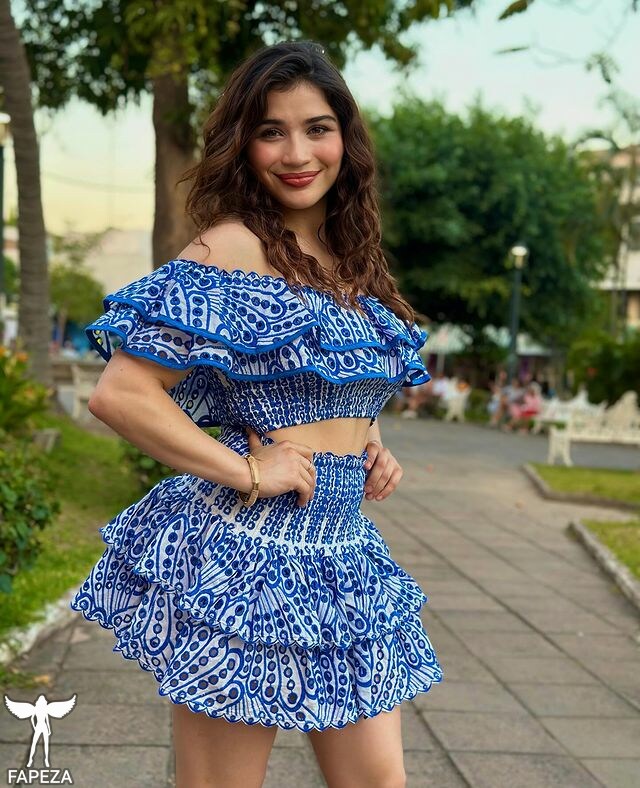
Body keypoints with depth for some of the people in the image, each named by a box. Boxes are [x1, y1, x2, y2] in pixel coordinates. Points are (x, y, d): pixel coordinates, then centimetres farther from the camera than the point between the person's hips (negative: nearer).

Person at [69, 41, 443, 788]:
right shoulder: (232, 248, -12)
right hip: (246, 555, -7)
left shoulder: (350, 260, 11)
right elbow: (118, 393, -19)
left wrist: (373, 449, 7)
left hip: (344, 554, 8)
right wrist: (248, 473, -17)